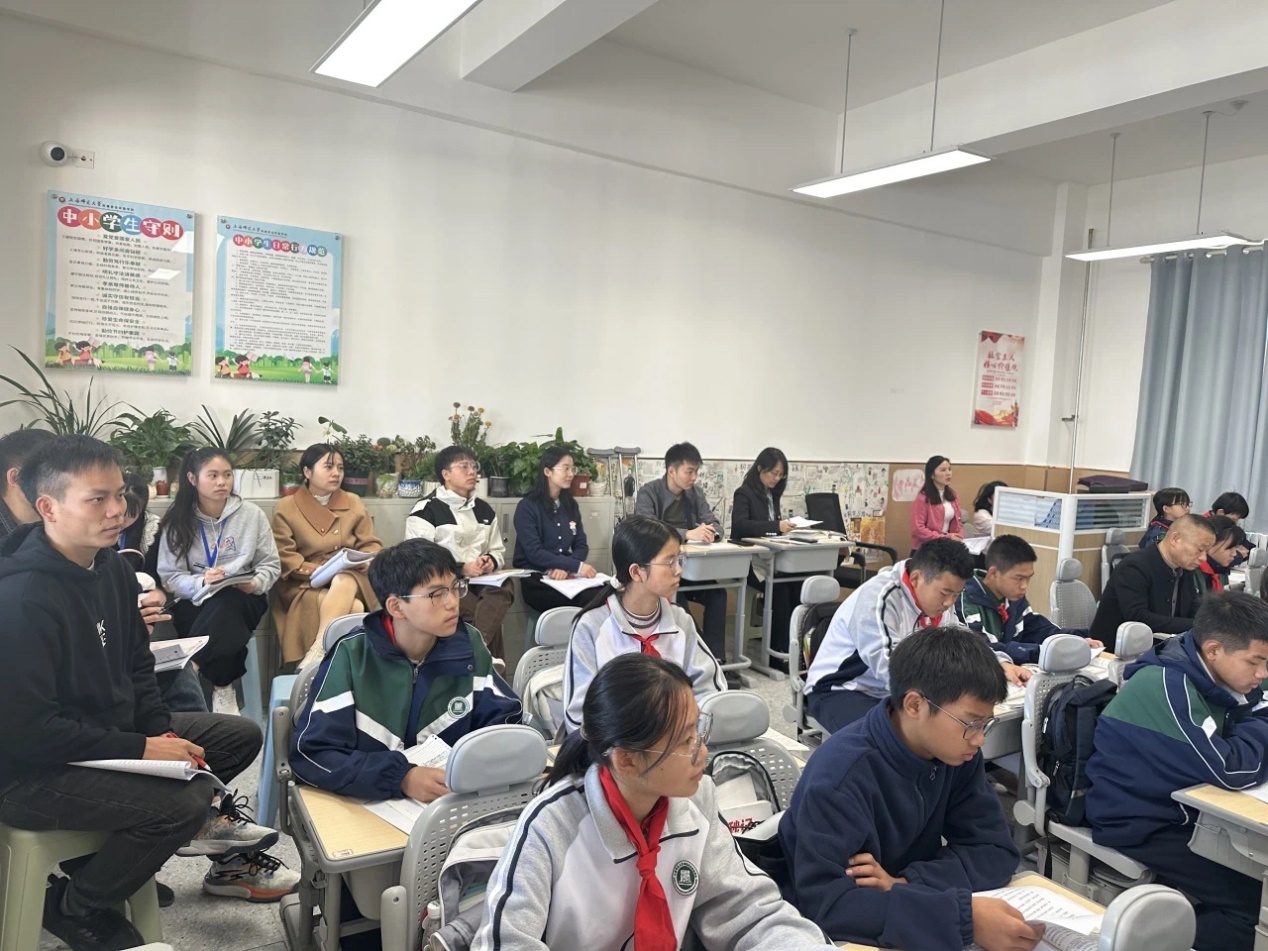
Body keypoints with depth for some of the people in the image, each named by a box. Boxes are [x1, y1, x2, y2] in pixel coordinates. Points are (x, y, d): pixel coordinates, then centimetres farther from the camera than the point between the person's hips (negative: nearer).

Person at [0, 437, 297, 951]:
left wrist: (161, 732, -5)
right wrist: (140, 749, -23)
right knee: (187, 800, -26)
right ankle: (72, 905, -2)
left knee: (241, 735, 5)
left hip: (112, 730, 8)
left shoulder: (111, 567, 1)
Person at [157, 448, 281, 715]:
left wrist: (254, 584, -18)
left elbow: (271, 564, 4)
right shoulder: (178, 521, 1)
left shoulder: (252, 514, 0)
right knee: (224, 622, -37)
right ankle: (223, 687, -22)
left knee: (226, 604, -38)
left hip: (244, 599, 1)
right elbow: (170, 577, -2)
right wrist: (201, 582, -22)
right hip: (194, 601, 0)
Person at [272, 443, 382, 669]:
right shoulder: (286, 508, 5)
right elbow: (284, 559, -3)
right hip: (306, 585, -1)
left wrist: (361, 561, -12)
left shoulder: (354, 503, 14)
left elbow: (372, 545, 11)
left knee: (343, 582, -38)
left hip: (351, 578, 2)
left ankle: (318, 651, -47)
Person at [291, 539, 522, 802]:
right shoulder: (352, 657, -12)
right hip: (368, 802, -1)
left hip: (455, 799, 1)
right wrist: (402, 778, -27)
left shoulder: (468, 645, -3)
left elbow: (504, 718, 4)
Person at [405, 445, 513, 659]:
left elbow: (499, 551, 22)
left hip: (482, 582, 5)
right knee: (490, 613, -32)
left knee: (505, 585, -32)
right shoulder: (426, 510, -2)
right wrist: (461, 568, -17)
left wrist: (492, 562, -3)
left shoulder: (484, 509, 18)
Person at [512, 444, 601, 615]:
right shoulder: (527, 506, -6)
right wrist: (576, 566, -23)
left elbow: (581, 546, 8)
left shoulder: (571, 505, 13)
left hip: (567, 577, 6)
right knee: (591, 599, -32)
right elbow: (534, 553, -16)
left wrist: (566, 567, -14)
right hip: (537, 582, -5)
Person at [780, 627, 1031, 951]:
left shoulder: (956, 753, -8)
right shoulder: (842, 775, -27)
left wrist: (906, 883, -22)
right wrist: (964, 916, -37)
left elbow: (996, 849, -7)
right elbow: (824, 901, -32)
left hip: (914, 925, 6)